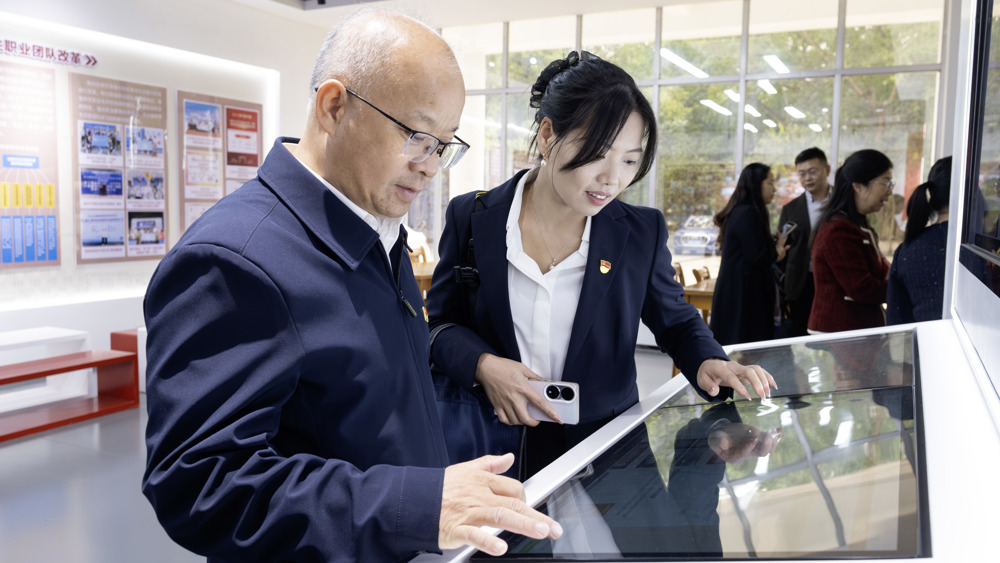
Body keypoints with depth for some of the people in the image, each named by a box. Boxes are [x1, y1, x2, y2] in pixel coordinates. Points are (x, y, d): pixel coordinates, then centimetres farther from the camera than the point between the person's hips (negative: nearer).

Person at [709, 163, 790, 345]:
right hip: (744, 294, -10)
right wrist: (776, 249, -1)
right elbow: (756, 257, -19)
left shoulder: (739, 212, 14)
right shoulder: (748, 214, -16)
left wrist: (774, 250, 5)